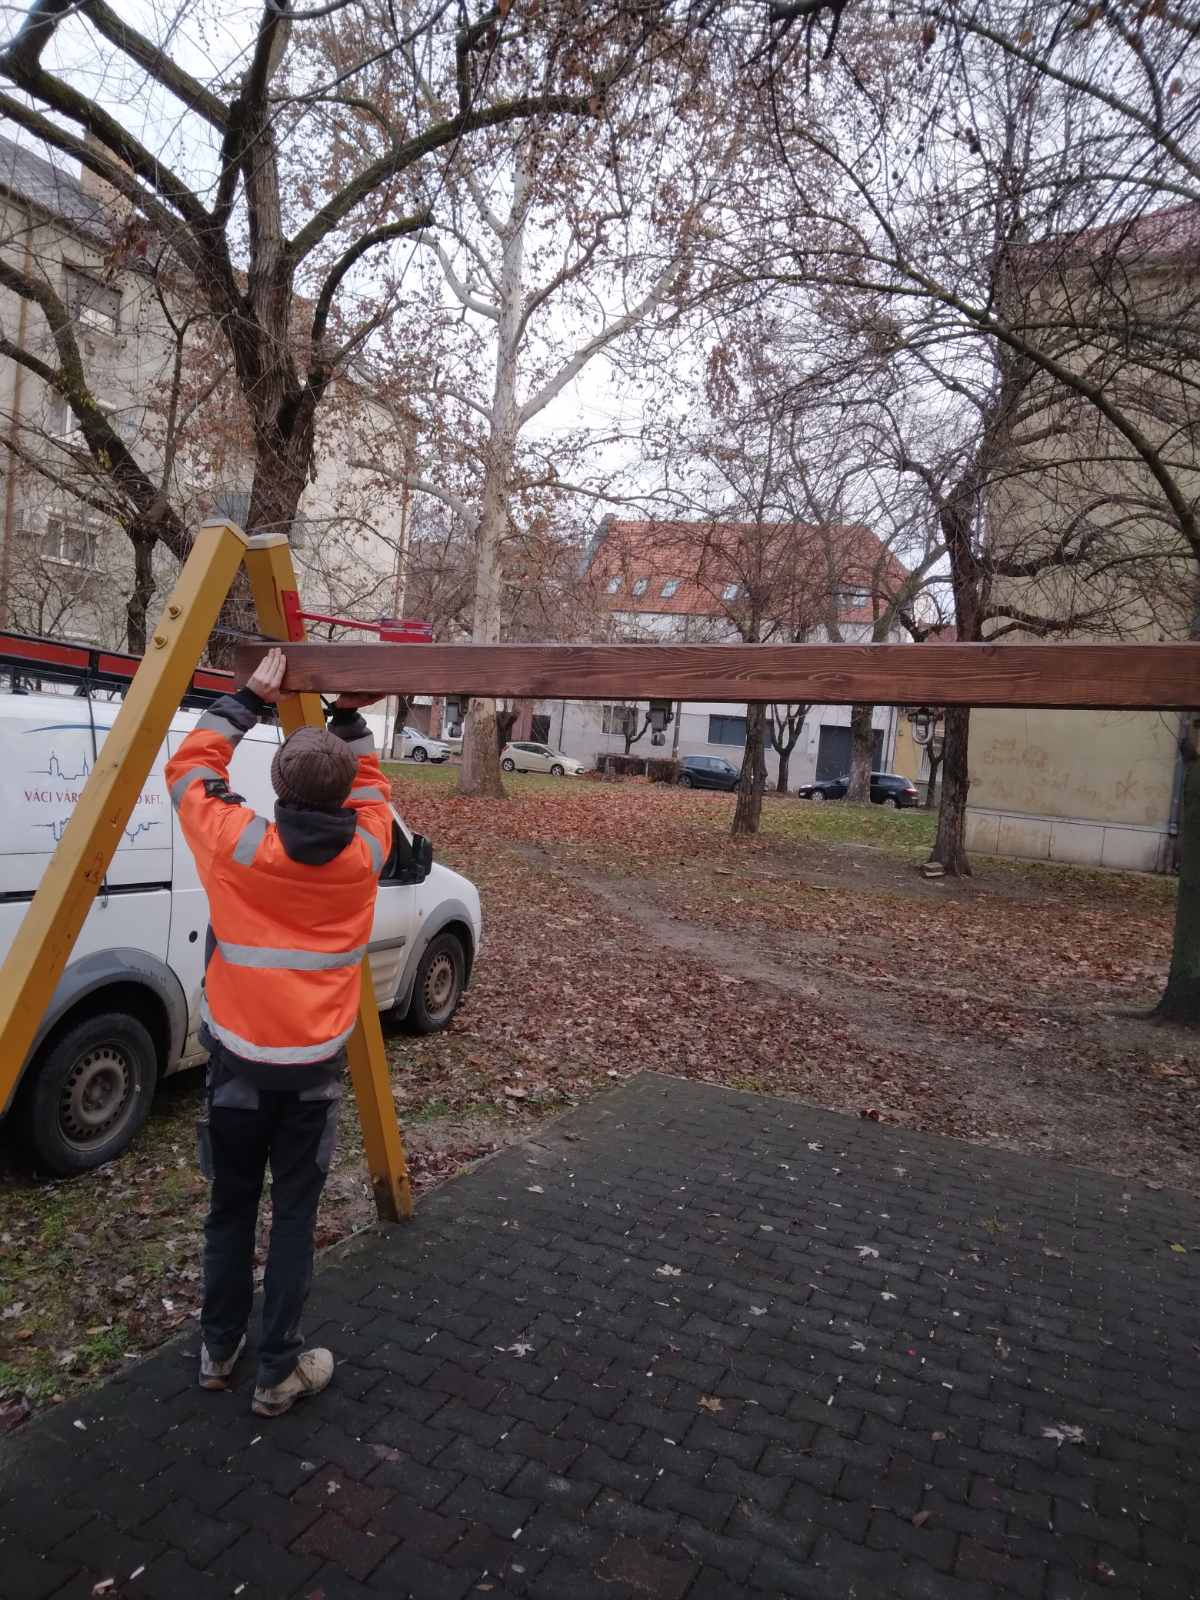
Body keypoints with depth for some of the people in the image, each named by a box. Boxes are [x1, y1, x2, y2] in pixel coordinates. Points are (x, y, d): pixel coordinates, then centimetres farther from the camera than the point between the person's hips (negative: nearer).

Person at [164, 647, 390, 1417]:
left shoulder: (237, 844, -15)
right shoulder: (366, 851, -10)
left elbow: (188, 768, 2)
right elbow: (370, 787, 13)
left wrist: (251, 697, 3)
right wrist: (349, 717, 10)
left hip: (240, 1059, 0)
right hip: (315, 1064, 0)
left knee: (231, 1208, 18)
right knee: (295, 1215, 11)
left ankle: (219, 1351, 36)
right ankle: (281, 1372, 22)